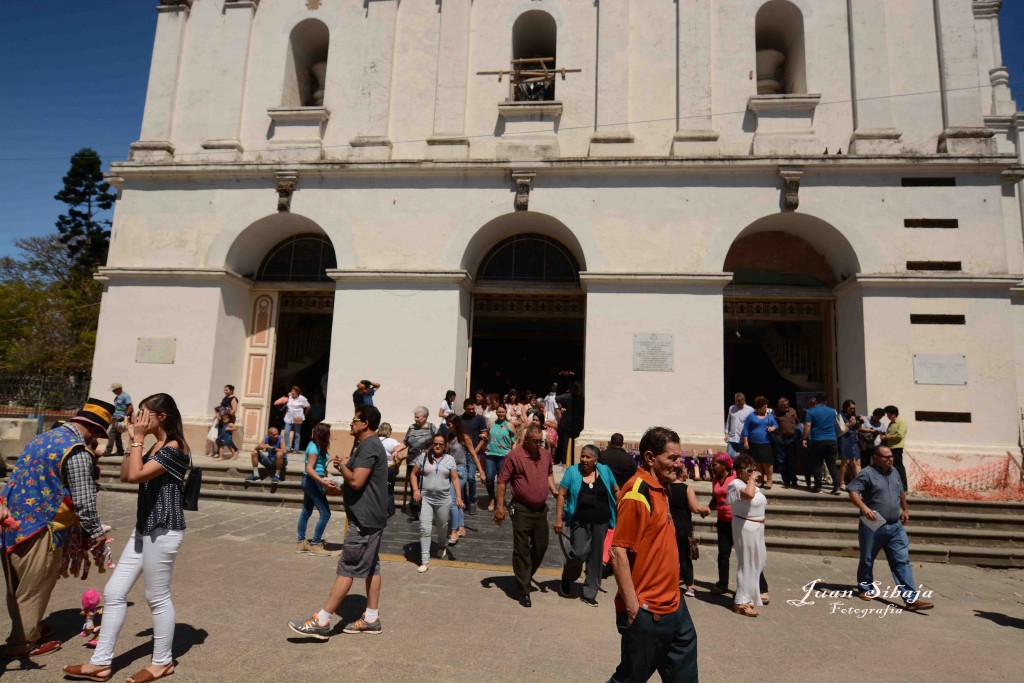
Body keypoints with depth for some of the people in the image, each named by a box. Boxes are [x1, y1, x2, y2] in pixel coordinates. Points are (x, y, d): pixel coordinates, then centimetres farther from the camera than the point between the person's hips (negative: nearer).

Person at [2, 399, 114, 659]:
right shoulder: (78, 453, -18)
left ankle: (25, 630, 38)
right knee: (33, 587, 8)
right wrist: (97, 532, -2)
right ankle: (24, 643, 20)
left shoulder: (44, 437, 11)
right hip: (38, 527, -9)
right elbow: (84, 501, -16)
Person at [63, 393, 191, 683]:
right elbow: (125, 475, 14)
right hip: (144, 529, 10)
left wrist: (139, 438, -17)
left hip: (163, 531, -10)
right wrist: (133, 440, 5)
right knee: (114, 592, 12)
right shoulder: (155, 447, 13)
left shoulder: (174, 448, -18)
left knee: (158, 597, 4)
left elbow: (135, 476, -24)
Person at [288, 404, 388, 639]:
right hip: (371, 517, 11)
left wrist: (342, 465, -8)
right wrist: (345, 465, 4)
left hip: (364, 519, -11)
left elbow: (356, 481, -25)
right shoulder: (370, 445, 16)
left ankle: (321, 621, 0)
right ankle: (372, 618, 20)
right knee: (370, 566, 13)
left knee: (347, 568, -5)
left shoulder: (368, 446, -18)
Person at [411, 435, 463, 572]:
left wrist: (458, 496, -10)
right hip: (426, 498, -1)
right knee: (424, 529, -6)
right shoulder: (424, 457, -1)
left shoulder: (450, 459, 0)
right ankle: (425, 560, 0)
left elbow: (455, 479, -1)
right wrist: (416, 490, -8)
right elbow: (414, 474, 6)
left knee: (442, 526, 18)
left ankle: (442, 546, 48)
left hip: (443, 499, 1)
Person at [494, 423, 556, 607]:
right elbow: (502, 482, -11)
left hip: (541, 509, 6)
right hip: (521, 510, -6)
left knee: (541, 546, 14)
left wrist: (553, 489, 4)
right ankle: (523, 591, 11)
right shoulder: (514, 456, -14)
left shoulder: (546, 455, 4)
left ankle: (525, 577, 37)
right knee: (522, 550, 1)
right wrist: (500, 506, -14)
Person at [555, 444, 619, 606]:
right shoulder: (572, 471, -2)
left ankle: (589, 594, 21)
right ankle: (567, 578, 19)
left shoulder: (604, 471, 4)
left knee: (596, 557, 6)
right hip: (580, 521, -2)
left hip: (601, 521, 3)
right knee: (580, 553, -13)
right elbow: (561, 495, -3)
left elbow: (616, 491, 14)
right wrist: (558, 518, -8)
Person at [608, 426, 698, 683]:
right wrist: (632, 606, -22)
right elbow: (618, 551, -24)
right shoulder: (637, 492, -21)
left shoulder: (660, 489, 8)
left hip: (672, 604, 9)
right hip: (646, 611, -9)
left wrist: (671, 593, 17)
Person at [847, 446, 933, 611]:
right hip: (873, 526, -5)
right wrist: (864, 507, -34)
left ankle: (911, 598, 0)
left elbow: (902, 492, 29)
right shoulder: (867, 473, -12)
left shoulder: (894, 472, 11)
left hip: (895, 526, 5)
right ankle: (865, 588, 29)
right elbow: (852, 491, -22)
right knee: (867, 560, 11)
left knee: (902, 562, -1)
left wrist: (905, 509, 28)